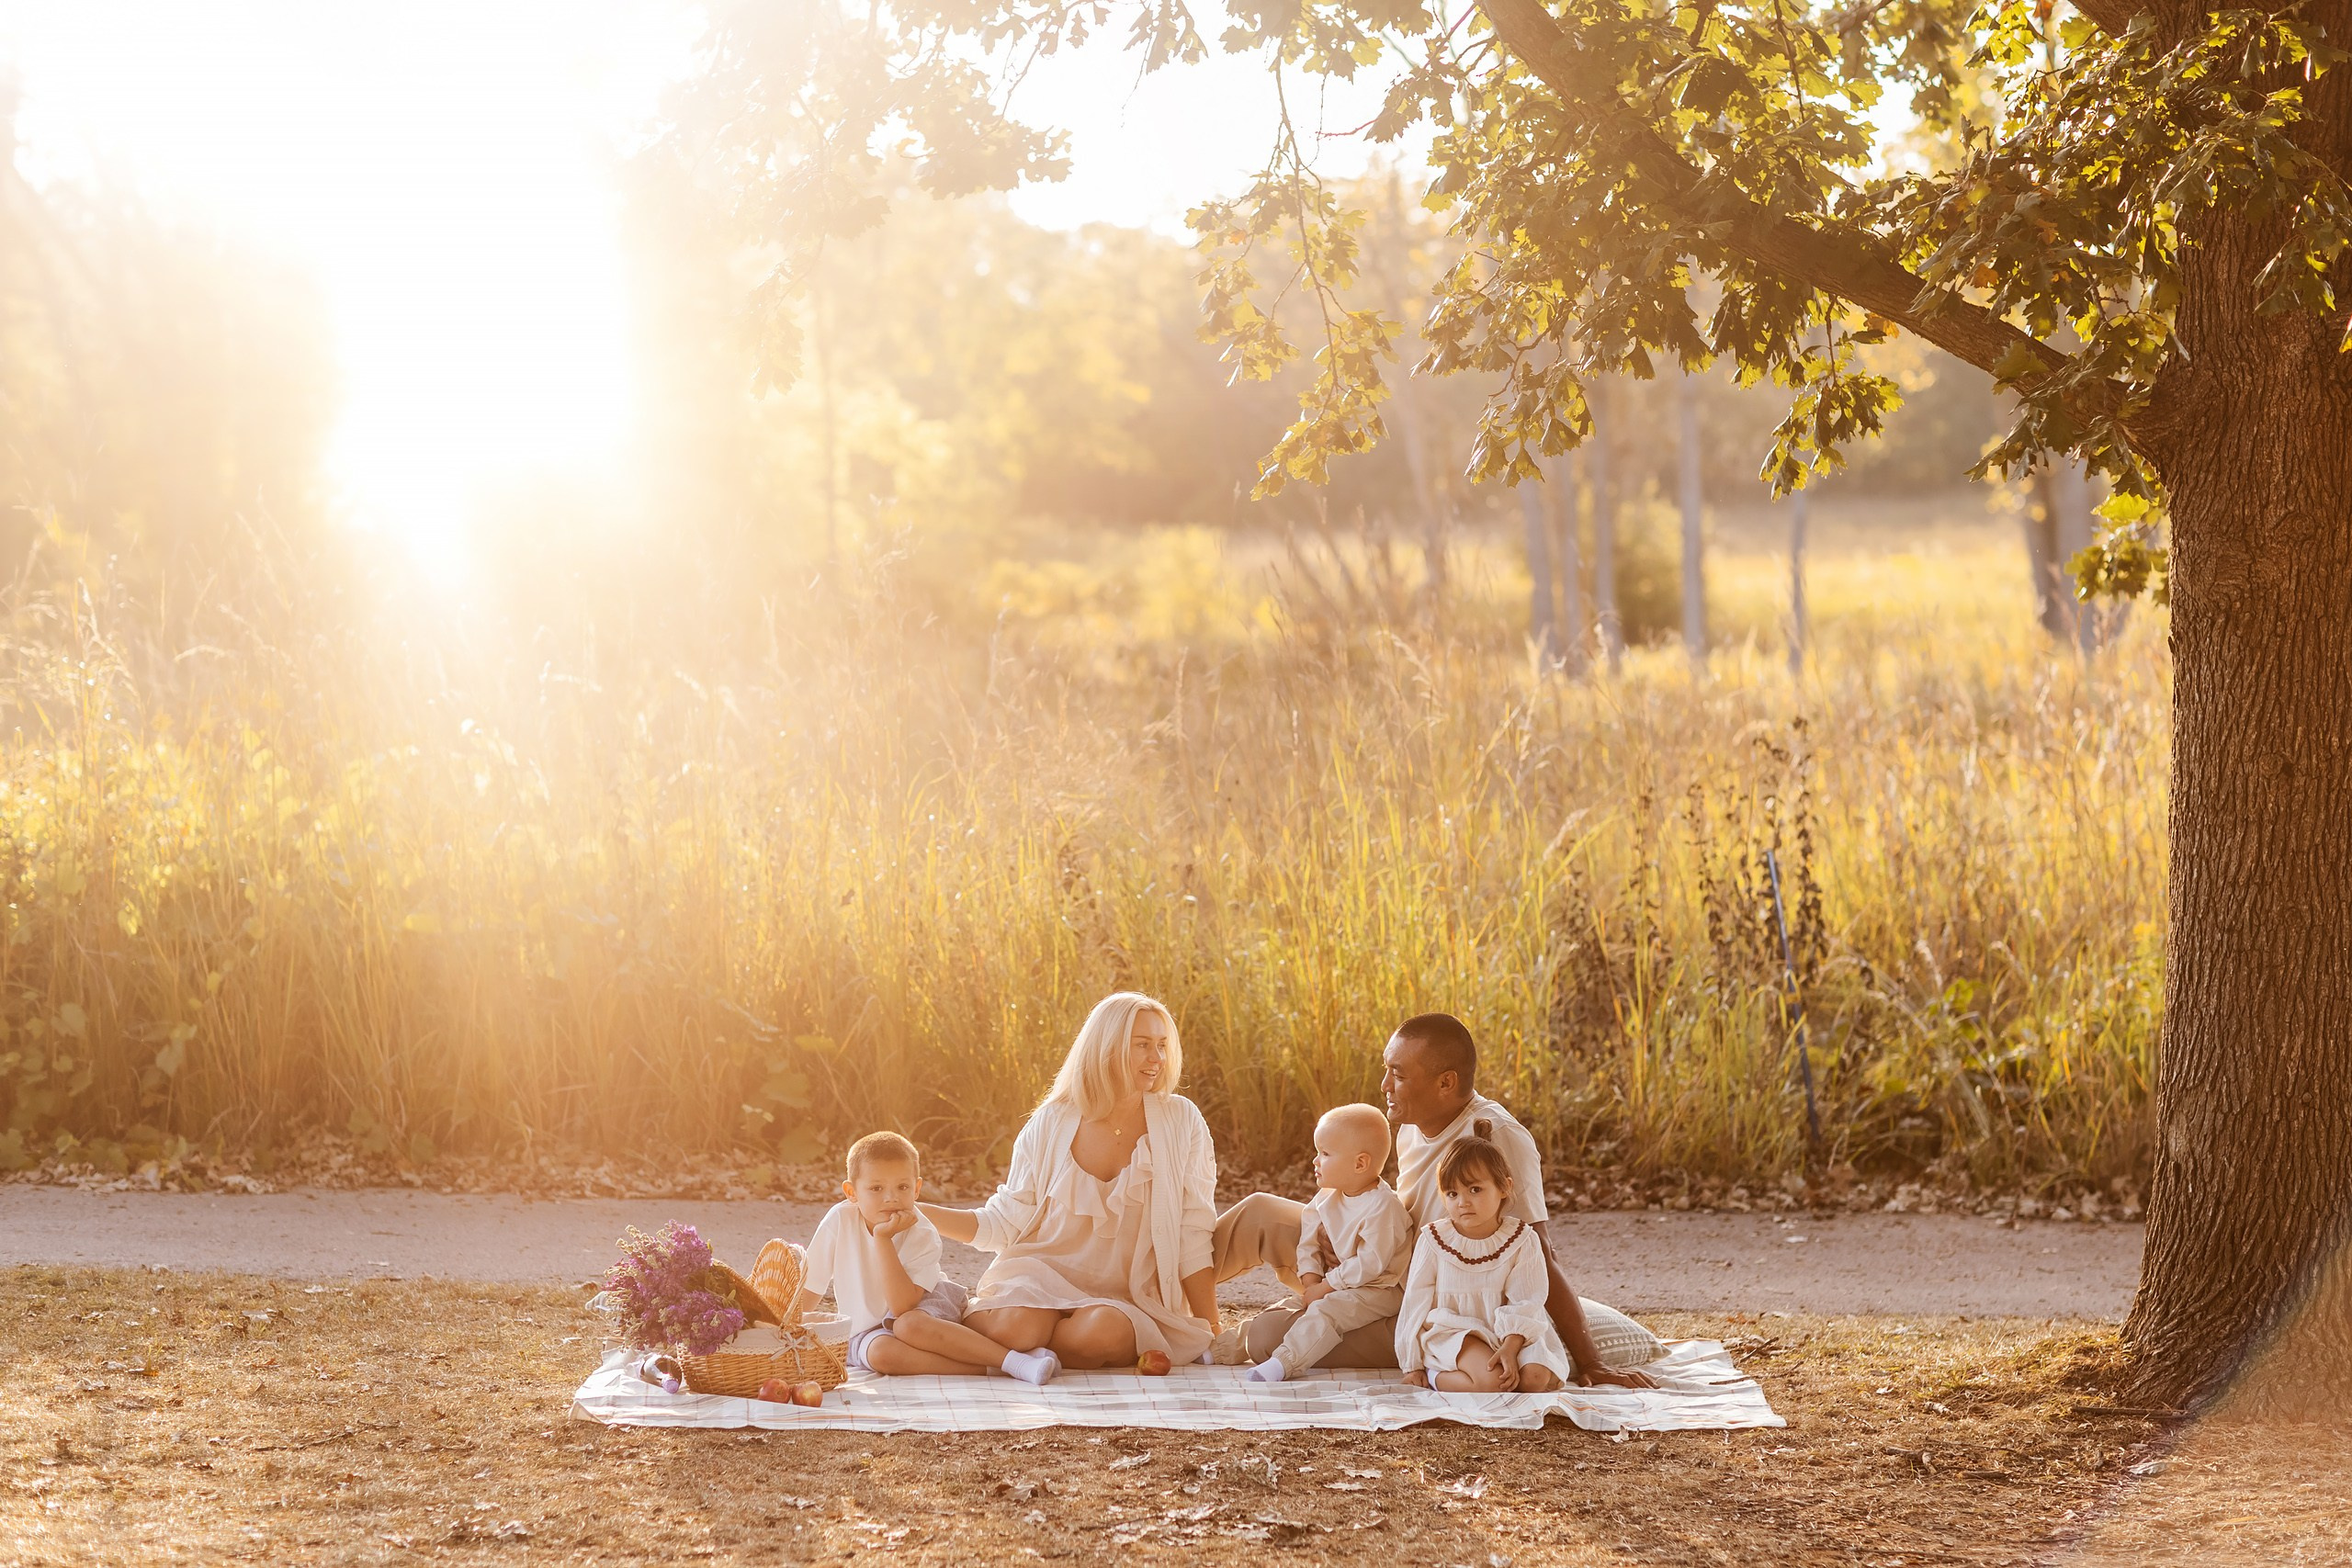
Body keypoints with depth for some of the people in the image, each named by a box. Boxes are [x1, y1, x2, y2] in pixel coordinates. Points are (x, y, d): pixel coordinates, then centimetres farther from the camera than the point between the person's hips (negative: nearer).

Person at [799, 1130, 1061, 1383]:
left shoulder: (922, 1236, -18)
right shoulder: (839, 1220, -15)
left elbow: (902, 1308, -30)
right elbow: (808, 1288, -1)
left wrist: (883, 1239, -33)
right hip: (870, 1330, 2)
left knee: (909, 1325, -38)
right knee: (880, 1352, -35)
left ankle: (1016, 1360, -39)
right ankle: (988, 1367, -36)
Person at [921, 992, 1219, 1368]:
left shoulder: (1180, 1121, -1)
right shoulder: (1051, 1125, 1)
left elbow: (1193, 1239, 0)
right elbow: (1004, 1224, 3)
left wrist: (1209, 1332, -3)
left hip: (1126, 1301, 0)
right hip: (1043, 1282, 0)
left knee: (1103, 1330, -37)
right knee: (1015, 1326, -35)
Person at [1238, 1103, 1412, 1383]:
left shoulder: (1382, 1206, -20)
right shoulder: (1326, 1198, 6)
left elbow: (1371, 1262, -25)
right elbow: (1308, 1241, 5)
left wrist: (1326, 1286, -21)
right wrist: (1310, 1281, -12)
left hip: (1378, 1290, -10)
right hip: (1336, 1285, 10)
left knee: (1326, 1310, -30)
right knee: (1284, 1311, 0)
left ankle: (1282, 1362, -42)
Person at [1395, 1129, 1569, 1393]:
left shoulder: (1522, 1240, -1)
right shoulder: (1434, 1240, -1)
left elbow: (1525, 1303, -7)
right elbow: (1416, 1303, 5)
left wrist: (1510, 1348, -24)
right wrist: (1413, 1364, 4)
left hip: (1508, 1334, 3)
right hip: (1452, 1334, -3)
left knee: (1536, 1377, -28)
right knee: (1490, 1380, -34)